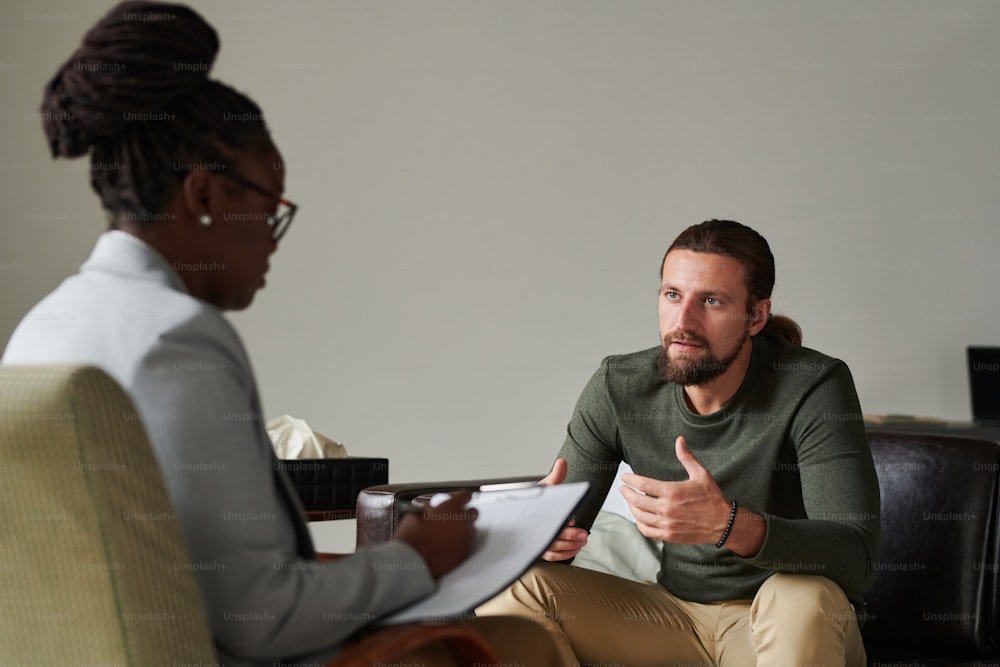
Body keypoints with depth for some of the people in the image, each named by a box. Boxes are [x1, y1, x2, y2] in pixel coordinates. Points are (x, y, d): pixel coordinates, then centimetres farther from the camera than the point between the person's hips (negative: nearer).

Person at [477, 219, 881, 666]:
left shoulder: (813, 388, -19)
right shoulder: (618, 387, -7)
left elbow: (856, 558, -28)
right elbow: (563, 523, -1)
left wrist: (730, 525, -46)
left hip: (793, 629, -4)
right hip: (677, 610, 4)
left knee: (802, 599, -38)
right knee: (513, 588, -15)